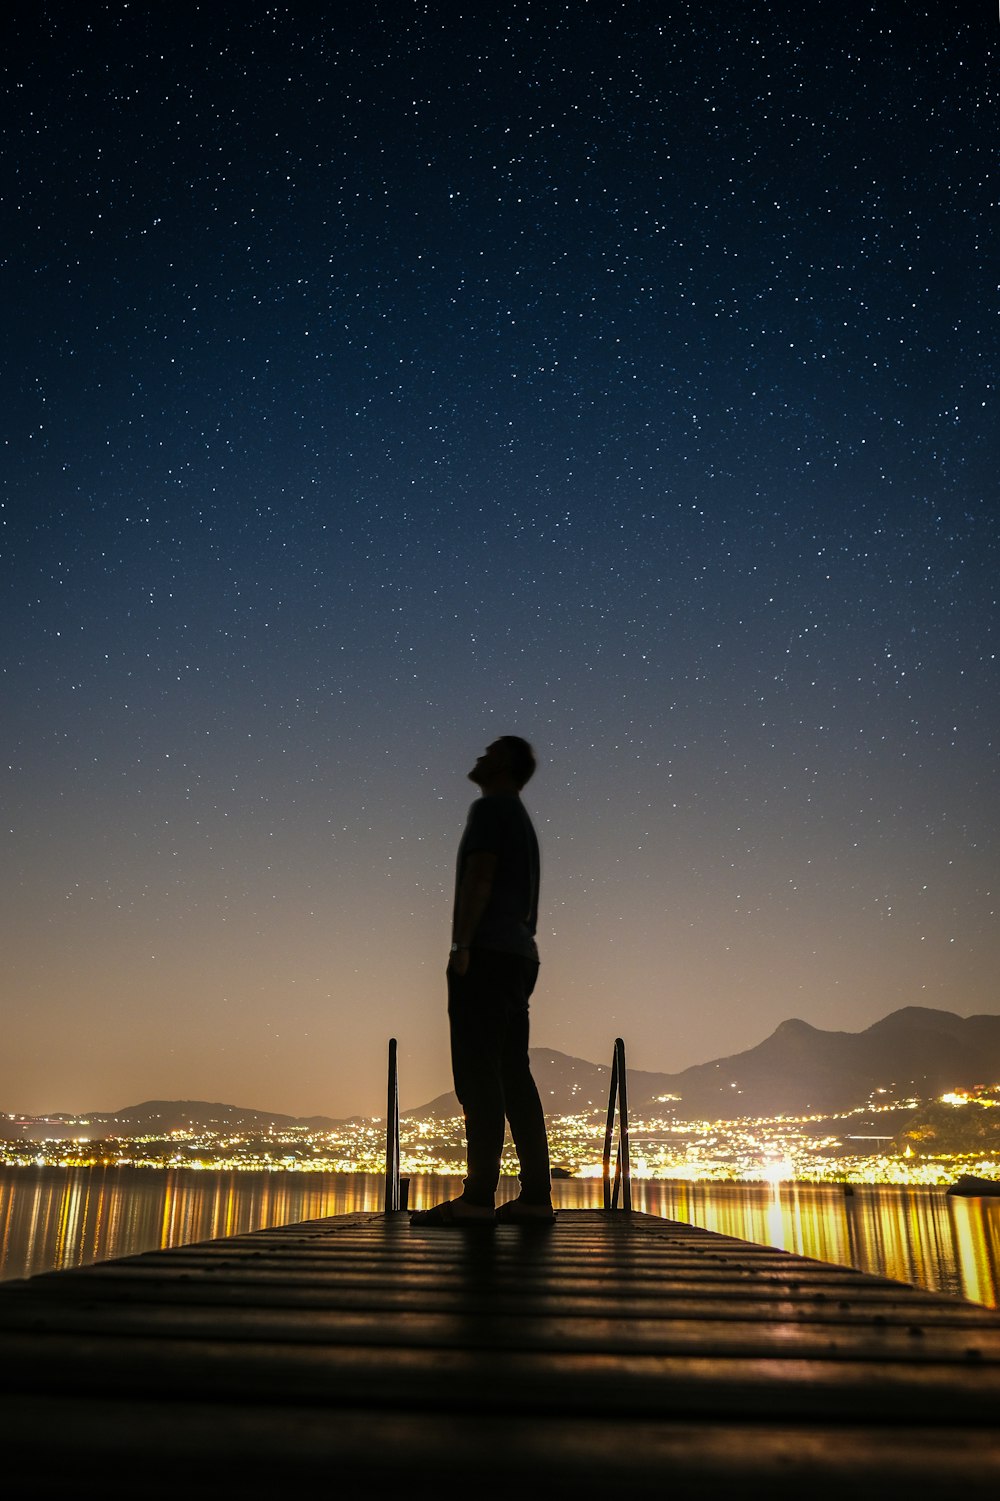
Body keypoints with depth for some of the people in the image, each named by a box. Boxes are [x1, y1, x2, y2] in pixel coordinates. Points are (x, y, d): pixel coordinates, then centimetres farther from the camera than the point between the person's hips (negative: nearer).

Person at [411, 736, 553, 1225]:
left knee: (479, 1074, -12)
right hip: (520, 956, 9)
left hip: (486, 953, -9)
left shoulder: (490, 808, -2)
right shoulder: (522, 819, 25)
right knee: (514, 1075, 7)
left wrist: (462, 946, -17)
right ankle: (535, 1195, 6)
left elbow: (479, 878, -14)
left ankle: (478, 1196, -14)